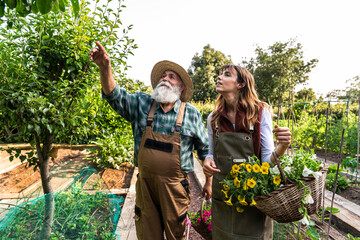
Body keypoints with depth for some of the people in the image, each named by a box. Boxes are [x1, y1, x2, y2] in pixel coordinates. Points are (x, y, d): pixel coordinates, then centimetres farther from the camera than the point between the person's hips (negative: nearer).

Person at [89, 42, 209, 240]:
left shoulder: (191, 114, -4)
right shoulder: (141, 104, 0)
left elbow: (205, 149, 3)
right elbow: (115, 96, -10)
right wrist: (105, 69, -27)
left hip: (174, 186, -1)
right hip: (144, 184, 2)